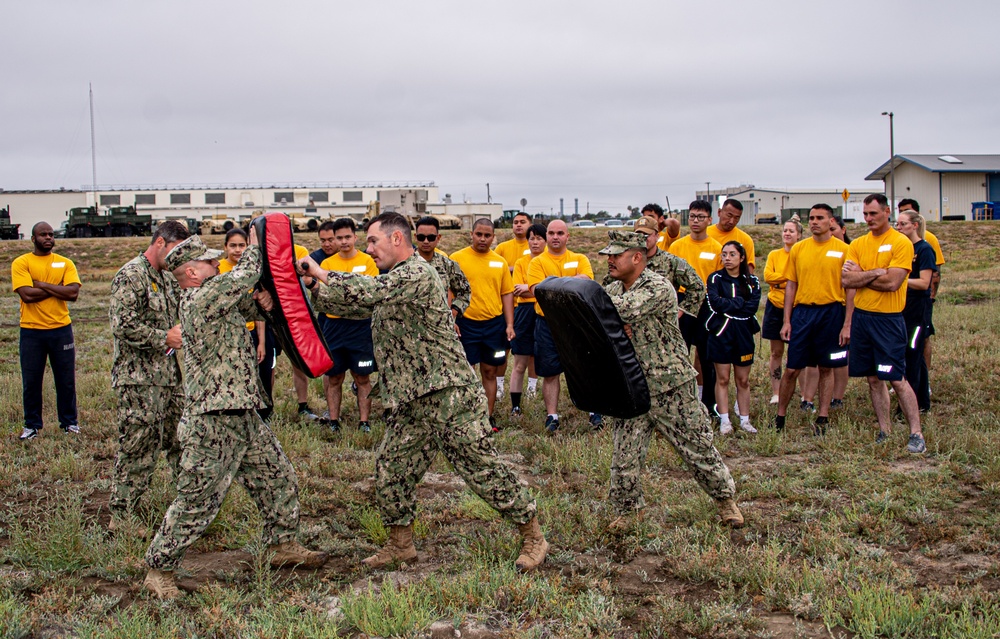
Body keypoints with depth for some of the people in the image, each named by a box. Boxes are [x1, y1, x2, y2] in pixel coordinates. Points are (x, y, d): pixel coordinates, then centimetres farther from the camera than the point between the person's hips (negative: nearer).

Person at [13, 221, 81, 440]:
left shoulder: (65, 263, 5)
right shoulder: (21, 263, -2)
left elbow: (73, 293, -10)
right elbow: (27, 294, -15)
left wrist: (42, 285, -12)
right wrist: (57, 288, -10)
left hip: (61, 329, 2)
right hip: (31, 331, -1)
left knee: (66, 379, 8)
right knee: (31, 381, 6)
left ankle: (69, 422, 21)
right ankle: (31, 425, 19)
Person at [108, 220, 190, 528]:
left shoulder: (166, 277, 15)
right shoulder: (131, 276, -13)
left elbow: (176, 313, 27)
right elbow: (123, 326, -21)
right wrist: (165, 338, -18)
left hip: (169, 373, 9)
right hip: (140, 378, -9)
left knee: (180, 439, 15)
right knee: (138, 447, -4)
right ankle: (120, 517, 6)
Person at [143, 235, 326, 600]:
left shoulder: (212, 300, 13)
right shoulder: (202, 299, -17)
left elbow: (244, 306, 21)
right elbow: (244, 275, -16)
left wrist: (260, 300, -4)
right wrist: (255, 245, 2)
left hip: (244, 417, 10)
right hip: (213, 424, -10)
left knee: (277, 477, 18)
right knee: (197, 501, -3)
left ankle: (282, 544, 33)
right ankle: (160, 570, 9)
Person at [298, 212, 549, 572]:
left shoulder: (417, 274, -15)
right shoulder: (391, 282, 17)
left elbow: (366, 292, -26)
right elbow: (353, 306, 19)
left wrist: (320, 273, -14)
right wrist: (314, 286, 5)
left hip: (449, 396, -9)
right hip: (411, 403, 10)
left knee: (482, 468, -4)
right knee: (390, 468, 11)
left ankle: (533, 538, 9)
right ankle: (400, 545, 27)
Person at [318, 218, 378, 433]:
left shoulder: (367, 261, 1)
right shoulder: (327, 263, 6)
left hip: (360, 325, -2)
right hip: (334, 325, 2)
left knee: (362, 376, 2)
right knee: (333, 377, 7)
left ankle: (364, 422, 9)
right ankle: (333, 421, 17)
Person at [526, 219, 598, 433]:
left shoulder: (580, 259, 7)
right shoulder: (537, 262, 2)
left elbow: (587, 281, -11)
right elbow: (537, 290, -12)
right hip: (548, 322, -1)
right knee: (550, 372, 5)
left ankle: (594, 411, 17)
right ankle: (552, 415, 15)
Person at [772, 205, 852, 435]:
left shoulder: (843, 250, -1)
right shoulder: (798, 249, 6)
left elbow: (850, 288, -1)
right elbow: (791, 286, 8)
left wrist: (847, 324, -7)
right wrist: (786, 321, 2)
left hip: (831, 312, -1)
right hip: (802, 312, 2)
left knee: (826, 368, 8)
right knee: (792, 369, 3)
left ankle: (823, 417, 18)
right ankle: (780, 416, 15)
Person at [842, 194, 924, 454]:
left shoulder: (901, 243, -7)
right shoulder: (857, 244, 9)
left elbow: (892, 283, -17)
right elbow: (846, 280, -3)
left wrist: (860, 275, -6)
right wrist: (877, 272, -12)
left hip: (888, 319, -5)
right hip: (861, 316, 5)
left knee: (896, 379, -6)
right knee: (873, 380, 10)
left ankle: (916, 434, 2)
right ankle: (884, 432, 19)